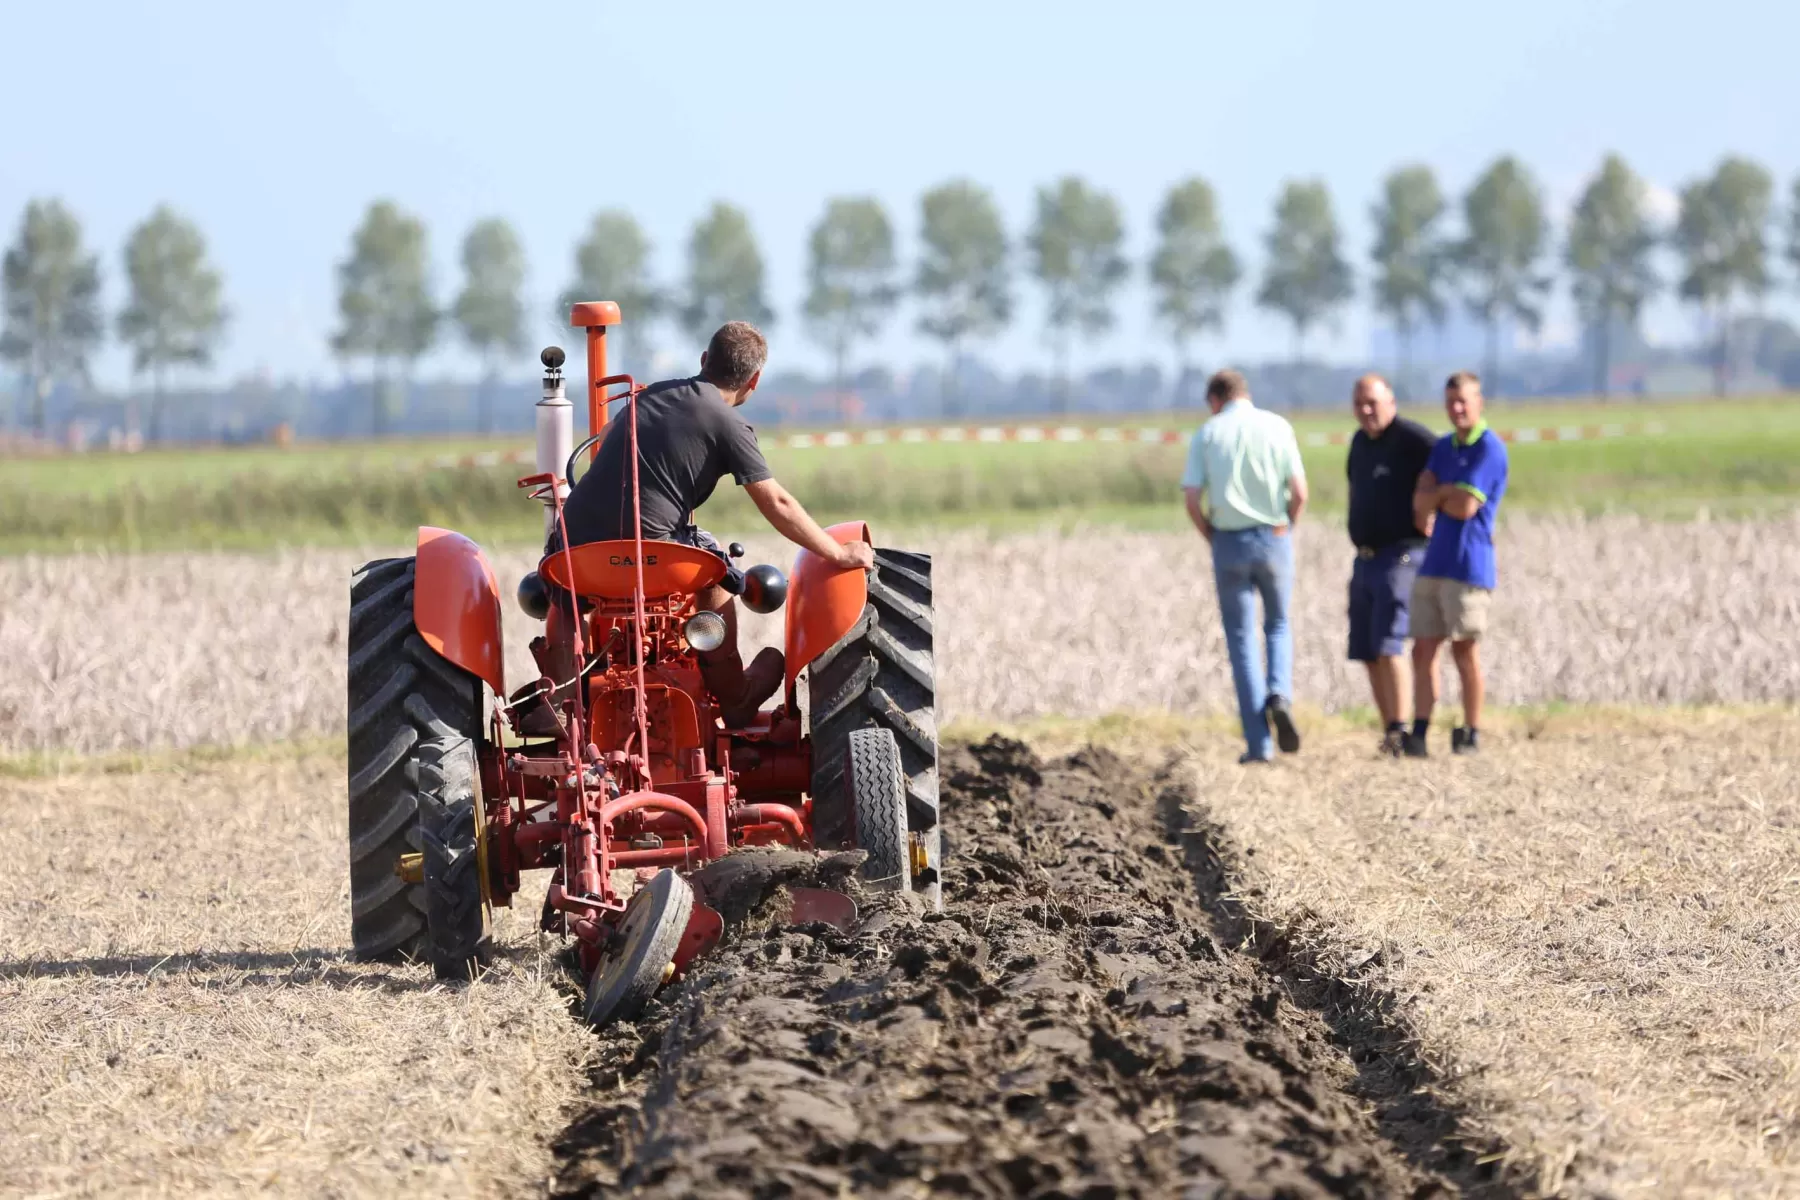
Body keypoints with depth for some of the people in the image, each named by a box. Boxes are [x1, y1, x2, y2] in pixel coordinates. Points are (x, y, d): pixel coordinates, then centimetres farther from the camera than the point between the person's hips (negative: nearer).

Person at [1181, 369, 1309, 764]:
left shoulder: (1207, 435, 2)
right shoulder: (1277, 427, 1)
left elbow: (1192, 501, -5)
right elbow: (1299, 493, -5)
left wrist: (1212, 539, 11)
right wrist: (1285, 530, 12)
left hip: (1229, 542, 0)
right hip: (1274, 538, 0)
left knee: (1242, 641, 7)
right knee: (1278, 625, 21)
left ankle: (1258, 743, 2)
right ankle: (1280, 695, -7)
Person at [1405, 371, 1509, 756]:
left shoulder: (1490, 449, -8)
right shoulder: (1442, 447, 17)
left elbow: (1465, 507, -15)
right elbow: (1420, 502, 7)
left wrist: (1435, 499, 2)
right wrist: (1449, 493, -11)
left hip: (1467, 564, -7)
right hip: (1433, 562, 7)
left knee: (1464, 649, -2)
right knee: (1424, 648, 2)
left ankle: (1471, 734, 6)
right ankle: (1418, 734, 1)